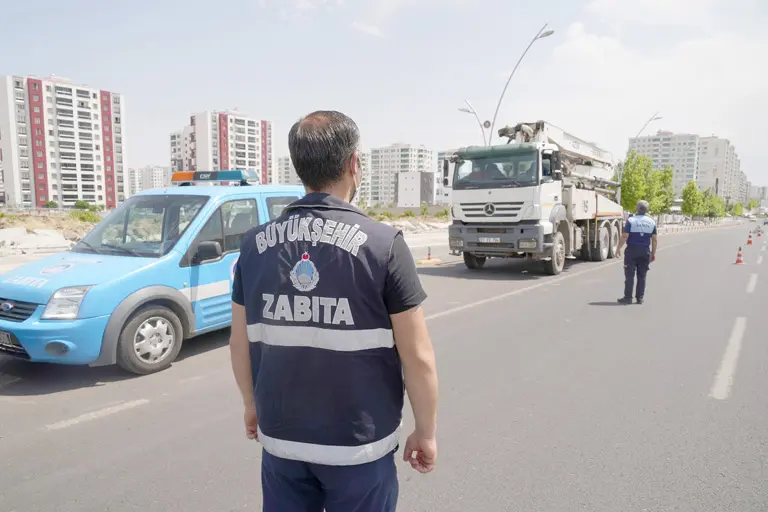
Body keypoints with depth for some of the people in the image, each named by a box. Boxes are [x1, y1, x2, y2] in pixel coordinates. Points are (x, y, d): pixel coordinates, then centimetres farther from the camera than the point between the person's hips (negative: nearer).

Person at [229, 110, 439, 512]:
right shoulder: (383, 244, -16)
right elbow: (418, 358, -13)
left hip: (280, 439, 4)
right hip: (359, 444, -3)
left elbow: (240, 342, 5)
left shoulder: (256, 244, -5)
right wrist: (426, 430, 1)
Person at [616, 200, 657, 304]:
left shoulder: (631, 220, -8)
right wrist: (653, 253, 12)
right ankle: (640, 298, 11)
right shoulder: (651, 222, 5)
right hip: (645, 251, 4)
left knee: (629, 275, 0)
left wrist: (618, 248, -5)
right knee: (642, 275, 9)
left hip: (632, 250, -4)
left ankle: (628, 297, 0)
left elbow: (624, 236, -13)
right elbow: (654, 239, 6)